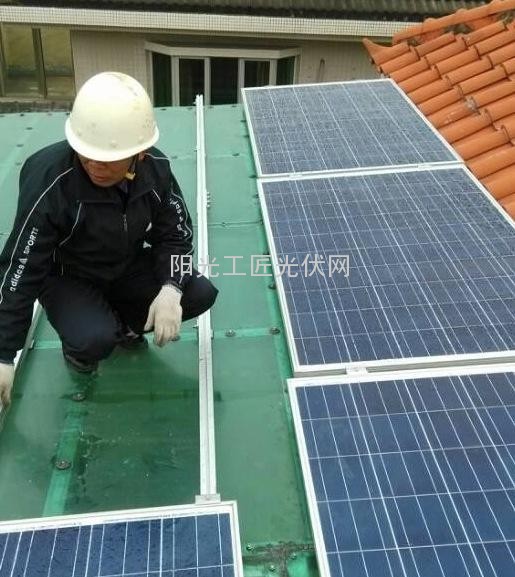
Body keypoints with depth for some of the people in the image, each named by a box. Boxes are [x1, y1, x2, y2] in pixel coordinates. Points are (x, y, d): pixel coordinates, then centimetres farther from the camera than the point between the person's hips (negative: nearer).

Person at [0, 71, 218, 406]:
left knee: (201, 293, -14)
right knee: (95, 340, -33)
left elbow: (175, 233, -6)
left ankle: (123, 323, 10)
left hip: (129, 267, 4)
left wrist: (170, 289, -27)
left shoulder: (155, 168, -19)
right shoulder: (49, 181, -31)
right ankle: (79, 345, 6)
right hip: (67, 278, -4)